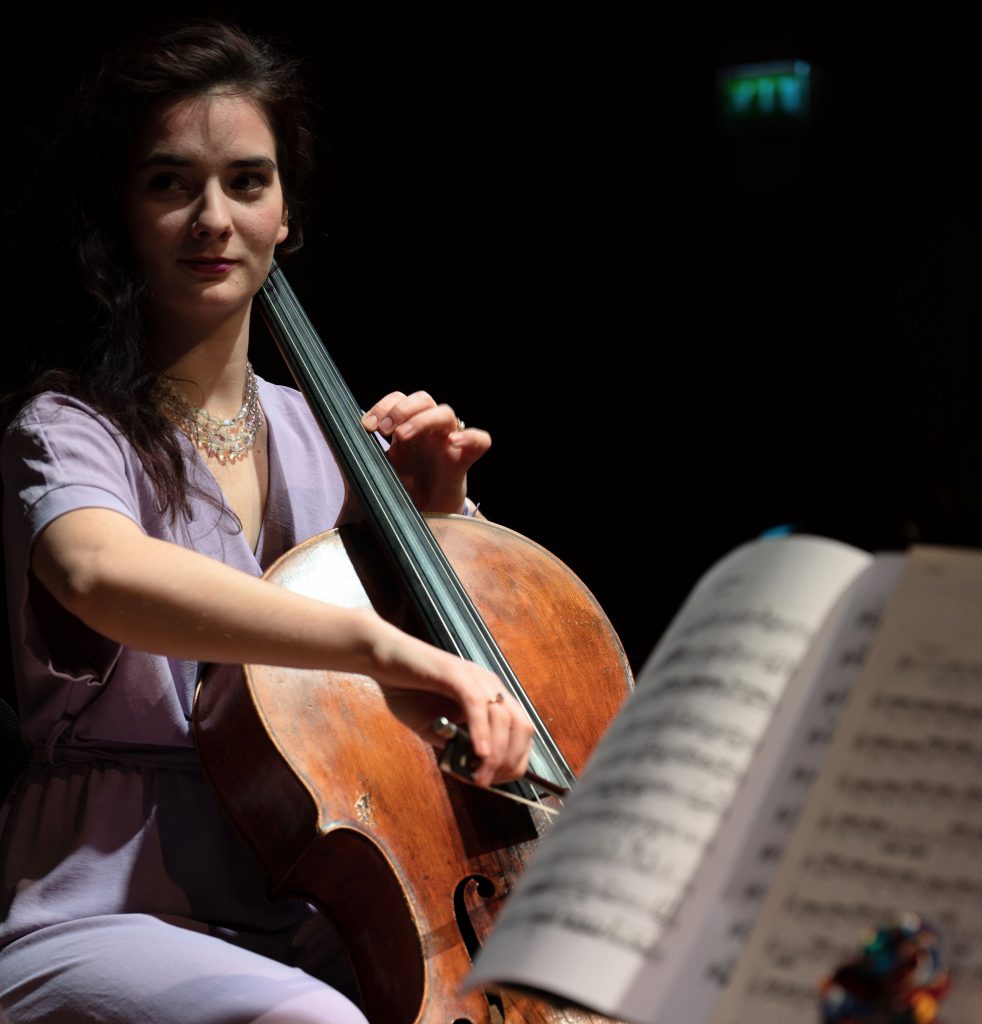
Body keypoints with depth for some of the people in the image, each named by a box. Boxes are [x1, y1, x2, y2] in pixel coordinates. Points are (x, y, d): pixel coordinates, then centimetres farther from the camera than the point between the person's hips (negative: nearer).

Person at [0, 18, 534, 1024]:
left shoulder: (312, 432, 12)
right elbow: (102, 572, -34)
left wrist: (430, 514, 4)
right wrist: (380, 645, -45)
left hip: (300, 927, 6)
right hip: (101, 917, -6)